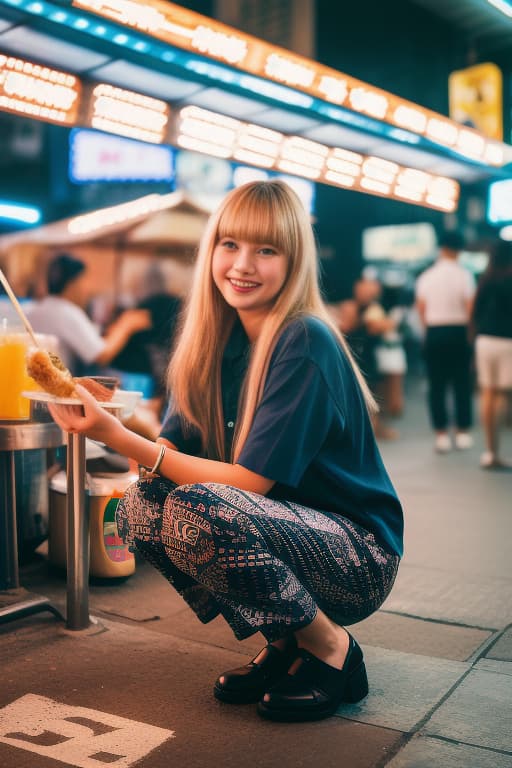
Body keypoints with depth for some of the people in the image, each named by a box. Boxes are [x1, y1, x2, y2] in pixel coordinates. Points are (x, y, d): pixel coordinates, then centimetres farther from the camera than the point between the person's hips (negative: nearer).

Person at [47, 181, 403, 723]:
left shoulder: (305, 343, -20)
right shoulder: (220, 342, 3)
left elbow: (250, 480, -24)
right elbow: (175, 449, -2)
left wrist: (121, 438, -26)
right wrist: (106, 427, -21)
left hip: (361, 559, -7)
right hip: (282, 533, 7)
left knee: (197, 508, -30)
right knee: (138, 507, -9)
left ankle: (331, 648, -6)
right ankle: (284, 644, 5)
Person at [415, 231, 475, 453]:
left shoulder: (425, 276, 3)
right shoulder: (464, 275, -5)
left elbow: (421, 309, 1)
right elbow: (470, 308, -9)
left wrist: (429, 328, 12)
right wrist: (471, 333, 2)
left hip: (433, 332, 2)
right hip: (458, 332, -2)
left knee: (436, 385, 5)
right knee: (462, 383, 7)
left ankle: (441, 434, 5)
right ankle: (463, 433, 10)